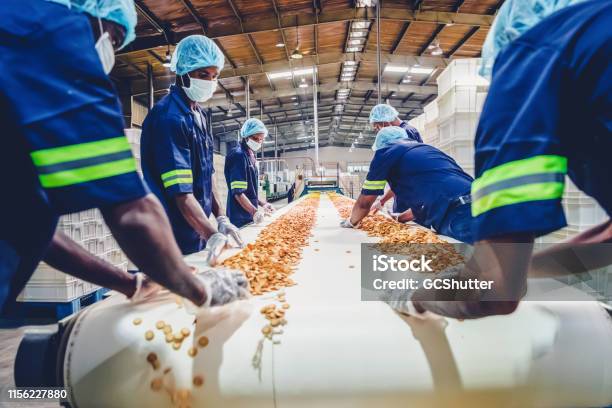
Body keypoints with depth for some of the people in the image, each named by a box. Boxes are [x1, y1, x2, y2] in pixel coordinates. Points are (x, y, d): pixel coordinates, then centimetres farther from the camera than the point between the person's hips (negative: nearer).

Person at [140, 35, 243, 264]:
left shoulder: (198, 116, 10)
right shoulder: (168, 117, -18)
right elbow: (181, 192, -25)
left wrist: (221, 219, 1)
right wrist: (212, 236, -34)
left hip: (198, 234, 9)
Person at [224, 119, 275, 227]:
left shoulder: (250, 155, 13)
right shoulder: (238, 155, -15)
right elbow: (238, 192, -23)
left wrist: (262, 204, 16)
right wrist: (254, 211, -30)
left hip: (249, 215, 9)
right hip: (240, 218, -9)